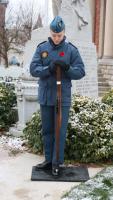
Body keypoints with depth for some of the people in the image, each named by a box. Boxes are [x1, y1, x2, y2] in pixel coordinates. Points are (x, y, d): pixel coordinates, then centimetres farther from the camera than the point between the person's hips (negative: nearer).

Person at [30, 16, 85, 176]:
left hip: (63, 97, -2)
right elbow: (33, 69, -5)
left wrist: (67, 68, -24)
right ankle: (49, 160, 26)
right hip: (45, 96, 3)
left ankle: (57, 163, 14)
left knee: (60, 131, 1)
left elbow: (81, 72, -4)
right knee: (47, 130, 12)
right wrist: (49, 68, -23)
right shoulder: (42, 48, 2)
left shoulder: (71, 50, -2)